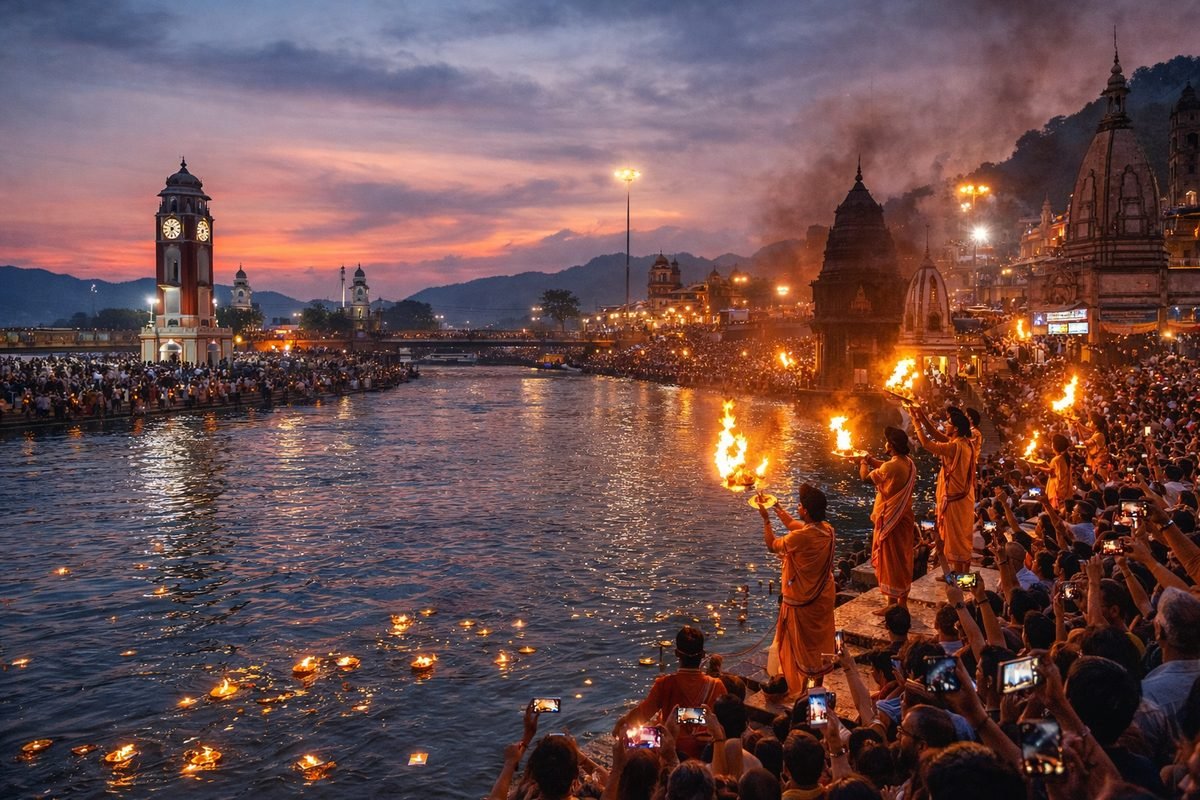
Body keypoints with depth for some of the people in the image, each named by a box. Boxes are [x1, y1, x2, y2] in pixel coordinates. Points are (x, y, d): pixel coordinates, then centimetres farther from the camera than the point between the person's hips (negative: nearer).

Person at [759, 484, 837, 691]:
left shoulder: (800, 537, -29)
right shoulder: (828, 530, -7)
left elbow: (771, 544, -11)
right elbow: (794, 525, 11)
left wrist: (766, 519, -1)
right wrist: (778, 509, 20)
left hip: (801, 601, -6)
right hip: (824, 597, 7)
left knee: (798, 645, 9)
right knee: (820, 642, 20)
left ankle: (798, 688, 19)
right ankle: (819, 684, 33)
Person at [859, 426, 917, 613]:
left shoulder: (890, 467, -24)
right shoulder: (909, 463, 1)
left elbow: (865, 477, -10)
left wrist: (864, 463, 10)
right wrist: (873, 461, 18)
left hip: (889, 520, -8)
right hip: (905, 517, 8)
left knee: (890, 561, 2)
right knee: (903, 559, 16)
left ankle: (892, 604, 9)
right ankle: (903, 601, 25)